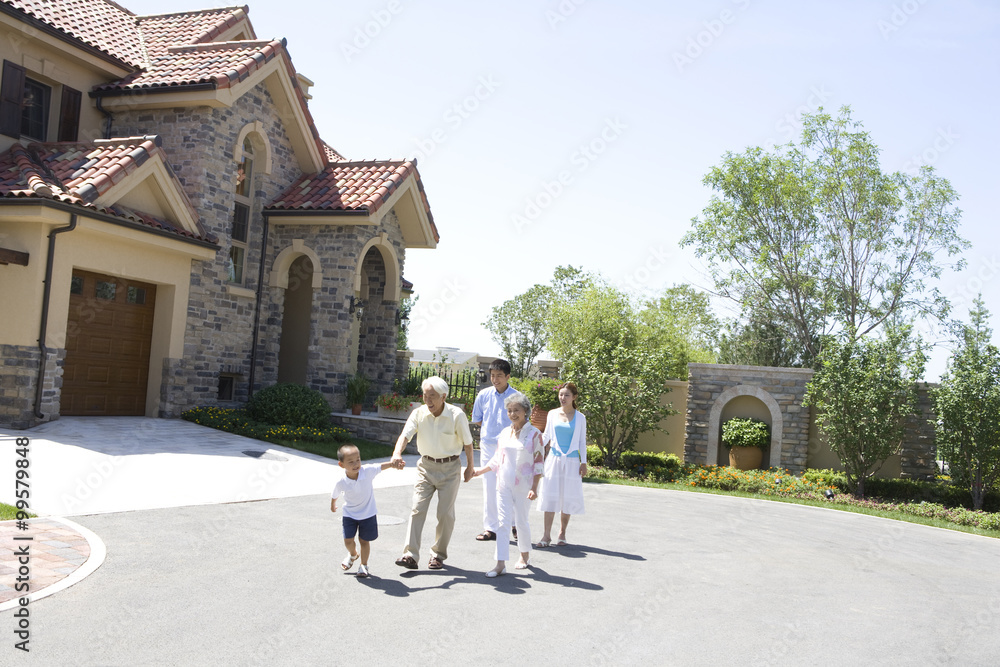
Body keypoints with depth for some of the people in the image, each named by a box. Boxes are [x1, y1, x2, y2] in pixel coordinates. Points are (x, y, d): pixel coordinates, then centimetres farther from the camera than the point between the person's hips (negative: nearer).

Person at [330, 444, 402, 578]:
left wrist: (394, 464, -35)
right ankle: (353, 554, 35)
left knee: (364, 540, 7)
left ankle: (364, 565, 30)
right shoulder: (341, 483, -22)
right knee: (348, 540, -1)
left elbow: (381, 466, -18)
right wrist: (332, 506, 16)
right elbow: (334, 495, -2)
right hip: (350, 514, 0)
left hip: (368, 513, 0)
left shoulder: (367, 471, -24)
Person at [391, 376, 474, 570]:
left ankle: (439, 555, 17)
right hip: (426, 466, 2)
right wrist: (397, 453, -39)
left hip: (450, 468, -2)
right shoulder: (419, 413, -8)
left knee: (445, 513, 1)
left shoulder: (457, 415, -15)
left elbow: (467, 442, -3)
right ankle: (410, 555, -6)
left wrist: (470, 466, 6)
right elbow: (405, 435, -20)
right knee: (417, 509, -6)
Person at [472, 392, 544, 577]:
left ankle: (525, 556, 30)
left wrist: (534, 487, -13)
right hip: (504, 483, 4)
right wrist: (480, 471, 8)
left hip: (523, 484, -4)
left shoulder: (534, 434, -5)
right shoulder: (505, 433, 8)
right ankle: (501, 564, -2)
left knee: (521, 520, 6)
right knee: (503, 522, -1)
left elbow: (538, 463, -7)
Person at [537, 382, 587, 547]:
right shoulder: (553, 414, 6)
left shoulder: (580, 417, 3)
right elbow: (547, 435, 9)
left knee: (568, 497, 2)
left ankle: (562, 534, 14)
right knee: (550, 495, -2)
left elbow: (582, 442, 6)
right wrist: (539, 439, -13)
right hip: (554, 458, 1)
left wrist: (583, 462, 2)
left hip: (572, 460, -1)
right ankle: (546, 535, 2)